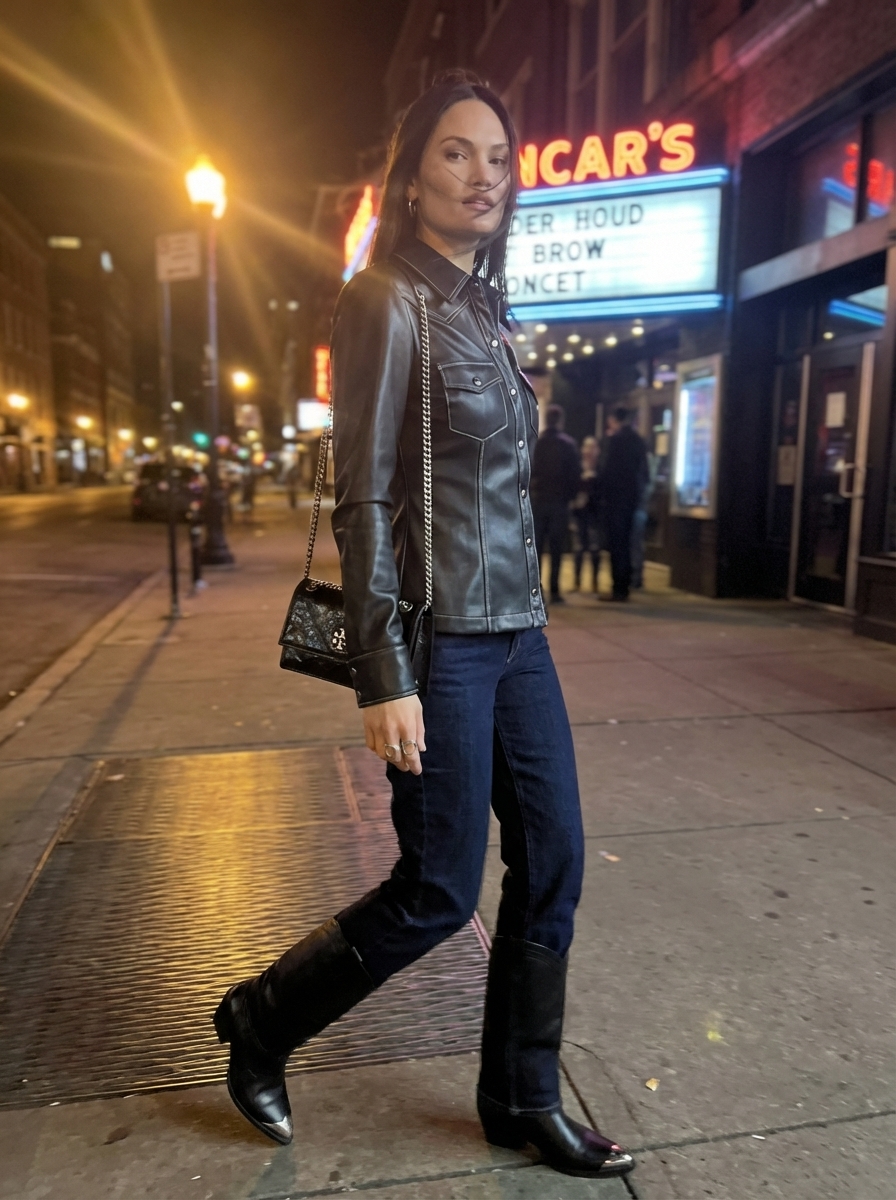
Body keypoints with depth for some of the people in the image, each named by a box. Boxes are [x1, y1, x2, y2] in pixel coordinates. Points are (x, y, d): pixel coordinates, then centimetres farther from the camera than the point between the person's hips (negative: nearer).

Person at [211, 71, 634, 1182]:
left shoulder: (482, 307, 16)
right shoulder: (386, 301, -8)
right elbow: (363, 498, -15)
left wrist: (521, 612, 17)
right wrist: (382, 678, -18)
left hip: (515, 629, 8)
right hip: (438, 636, -8)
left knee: (552, 864, 10)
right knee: (440, 891, 2)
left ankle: (522, 1100, 30)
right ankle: (260, 1022, 28)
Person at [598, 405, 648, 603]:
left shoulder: (616, 438, -11)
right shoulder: (638, 439, 12)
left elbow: (609, 468, -15)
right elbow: (643, 470, 13)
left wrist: (603, 491, -5)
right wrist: (638, 491, 19)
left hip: (616, 497, -8)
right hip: (632, 496, 8)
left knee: (616, 544, -5)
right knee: (624, 543, 12)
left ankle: (618, 590, -5)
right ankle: (624, 588, 15)